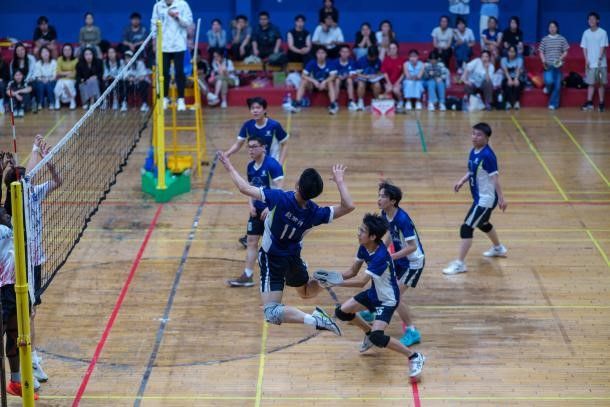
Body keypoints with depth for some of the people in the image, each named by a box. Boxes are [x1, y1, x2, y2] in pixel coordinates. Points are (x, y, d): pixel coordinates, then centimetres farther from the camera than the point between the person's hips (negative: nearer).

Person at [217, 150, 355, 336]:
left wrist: (230, 168, -6)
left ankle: (314, 320, -32)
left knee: (272, 313, -17)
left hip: (272, 260, -5)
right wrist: (339, 180, -6)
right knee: (306, 292, 37)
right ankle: (319, 278, 13)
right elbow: (348, 206, -13)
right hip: (294, 258, 5)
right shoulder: (315, 213, -19)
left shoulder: (280, 198, -28)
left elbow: (245, 188, -22)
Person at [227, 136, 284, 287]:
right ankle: (247, 276, 6)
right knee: (252, 241, 4)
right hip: (257, 210, 7)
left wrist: (269, 208, -23)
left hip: (271, 210, -7)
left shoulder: (272, 164, -15)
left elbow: (278, 189, -19)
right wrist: (251, 204, 0)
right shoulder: (250, 167, 7)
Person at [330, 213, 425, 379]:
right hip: (374, 293, 9)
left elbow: (362, 281, -38)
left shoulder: (380, 256, -35)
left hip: (388, 299, -9)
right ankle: (369, 332, 36)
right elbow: (352, 272, -1)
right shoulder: (364, 247, -9)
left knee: (377, 338, -23)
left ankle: (414, 357, -7)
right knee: (341, 312, 11)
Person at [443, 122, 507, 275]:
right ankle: (498, 248, 55)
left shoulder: (487, 155, -23)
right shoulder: (473, 152, 2)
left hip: (486, 199, -10)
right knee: (482, 224, 31)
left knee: (466, 228, -12)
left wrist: (501, 198, -23)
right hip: (480, 197, 10)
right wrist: (461, 181, 0)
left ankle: (460, 263, -8)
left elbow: (495, 177, -23)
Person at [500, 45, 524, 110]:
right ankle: (508, 102, -36)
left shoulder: (519, 59, 3)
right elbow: (505, 70, -12)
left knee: (517, 83, -35)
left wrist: (516, 79, -32)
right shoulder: (504, 59, 3)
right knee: (508, 84, -35)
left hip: (517, 78, 0)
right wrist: (509, 79, -31)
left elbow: (518, 70, -14)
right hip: (507, 78, 0)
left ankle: (517, 102, -35)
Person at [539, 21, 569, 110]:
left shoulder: (562, 39, 3)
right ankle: (548, 87, 17)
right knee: (549, 81, -21)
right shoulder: (545, 40, 4)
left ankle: (553, 104, 10)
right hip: (548, 65, -1)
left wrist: (561, 58, -13)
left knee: (557, 86, 0)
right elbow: (541, 52, 6)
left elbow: (565, 52, 6)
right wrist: (543, 61, -10)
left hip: (558, 65, 1)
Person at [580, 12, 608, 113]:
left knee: (601, 83, 1)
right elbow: (584, 48, 8)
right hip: (590, 63, 3)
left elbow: (603, 47, -8)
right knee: (591, 83, 3)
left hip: (601, 63, -2)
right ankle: (589, 102, 3)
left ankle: (601, 103, 4)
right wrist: (586, 60, -3)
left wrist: (599, 58, -20)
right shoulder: (586, 33, 6)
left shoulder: (602, 32, -4)